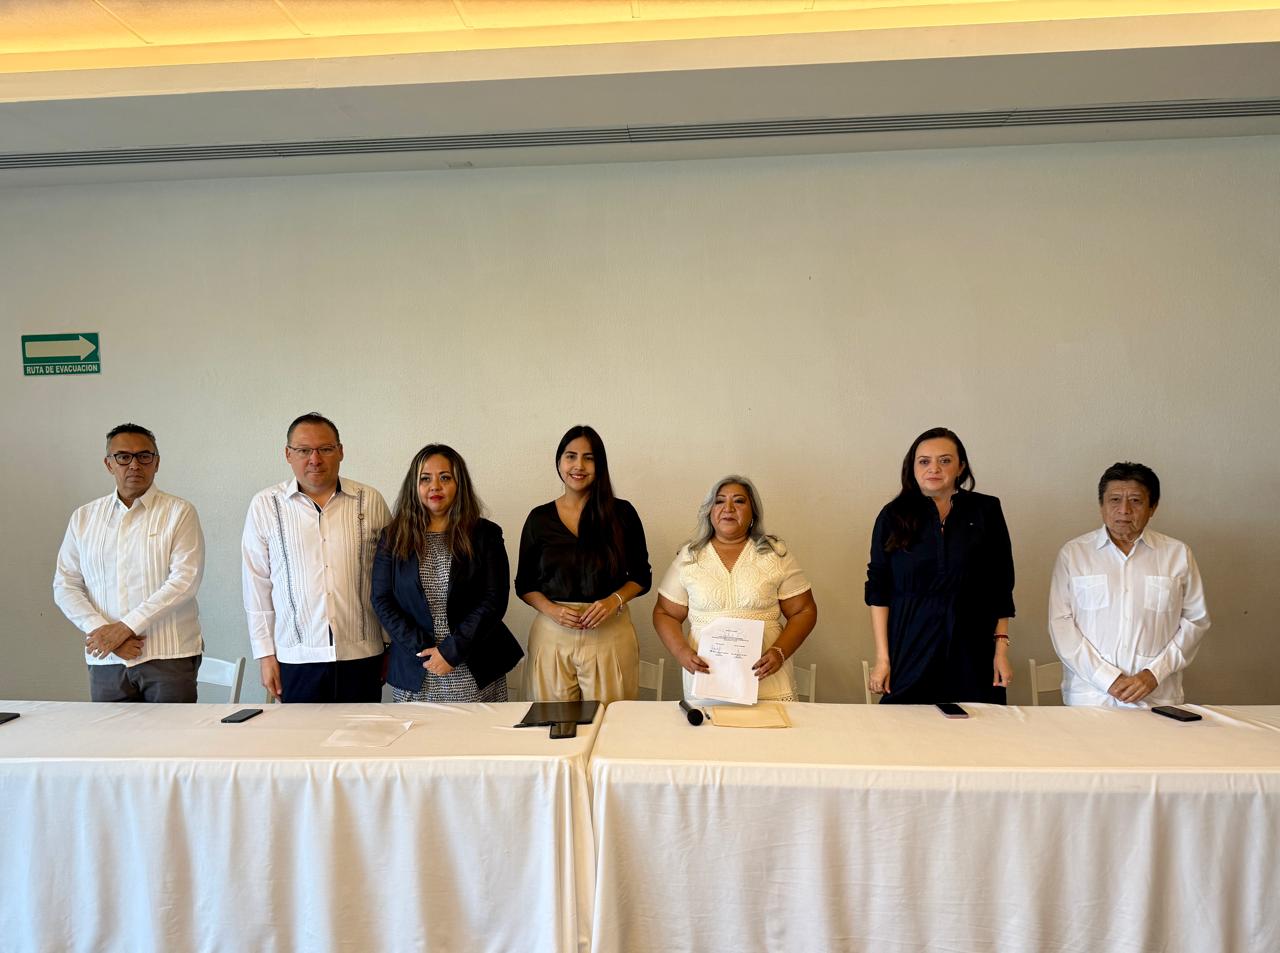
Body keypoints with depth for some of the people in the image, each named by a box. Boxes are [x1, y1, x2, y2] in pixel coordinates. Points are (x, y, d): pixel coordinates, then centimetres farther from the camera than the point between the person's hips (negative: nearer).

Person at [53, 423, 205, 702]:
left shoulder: (179, 512, -1)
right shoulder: (84, 517, 11)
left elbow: (185, 581, -10)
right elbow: (65, 586, 7)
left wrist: (125, 627, -14)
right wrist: (103, 631, -8)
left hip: (169, 657, -3)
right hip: (105, 661, 3)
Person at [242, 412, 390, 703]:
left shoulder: (370, 501, 1)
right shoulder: (265, 505, 2)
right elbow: (257, 584, 5)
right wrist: (265, 654, 4)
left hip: (362, 656, 0)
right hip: (296, 659, 0)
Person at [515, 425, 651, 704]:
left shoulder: (622, 513, 1)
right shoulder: (539, 518, 5)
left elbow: (641, 577, 7)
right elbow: (524, 585, 10)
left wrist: (615, 600, -11)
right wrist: (551, 609, -9)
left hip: (610, 632, -1)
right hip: (553, 633, 1)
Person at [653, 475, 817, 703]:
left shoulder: (776, 553, 4)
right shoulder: (688, 556, 6)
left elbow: (804, 612, 4)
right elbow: (665, 614, 9)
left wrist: (779, 652, -11)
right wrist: (682, 653, -9)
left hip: (766, 678, 0)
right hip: (705, 677, 1)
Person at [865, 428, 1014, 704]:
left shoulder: (986, 510, 4)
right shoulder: (894, 516, 3)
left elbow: (1001, 587, 6)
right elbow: (878, 590, 1)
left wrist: (1002, 649, 1)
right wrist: (882, 657, -4)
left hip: (972, 653, 1)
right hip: (910, 654, 0)